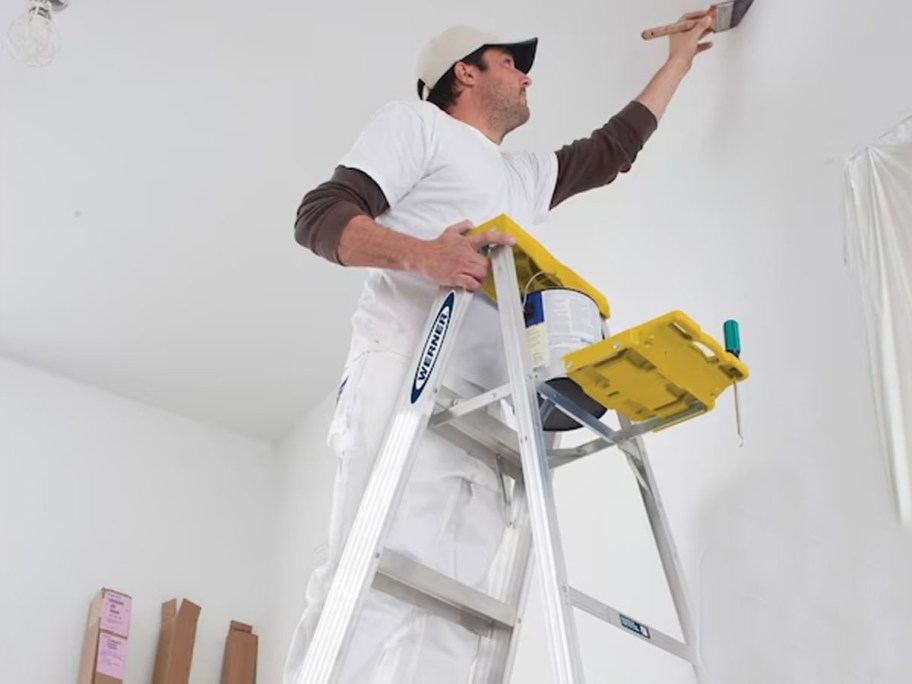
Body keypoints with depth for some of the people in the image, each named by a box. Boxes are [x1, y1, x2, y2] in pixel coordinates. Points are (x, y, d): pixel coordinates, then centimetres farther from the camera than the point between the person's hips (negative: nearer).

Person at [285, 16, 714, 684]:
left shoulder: (527, 176, 36)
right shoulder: (417, 123, 14)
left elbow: (614, 148, 49)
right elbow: (319, 216, 2)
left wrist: (679, 58, 57)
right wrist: (418, 254, -17)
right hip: (406, 376, -7)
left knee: (456, 616, -9)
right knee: (382, 580, -25)